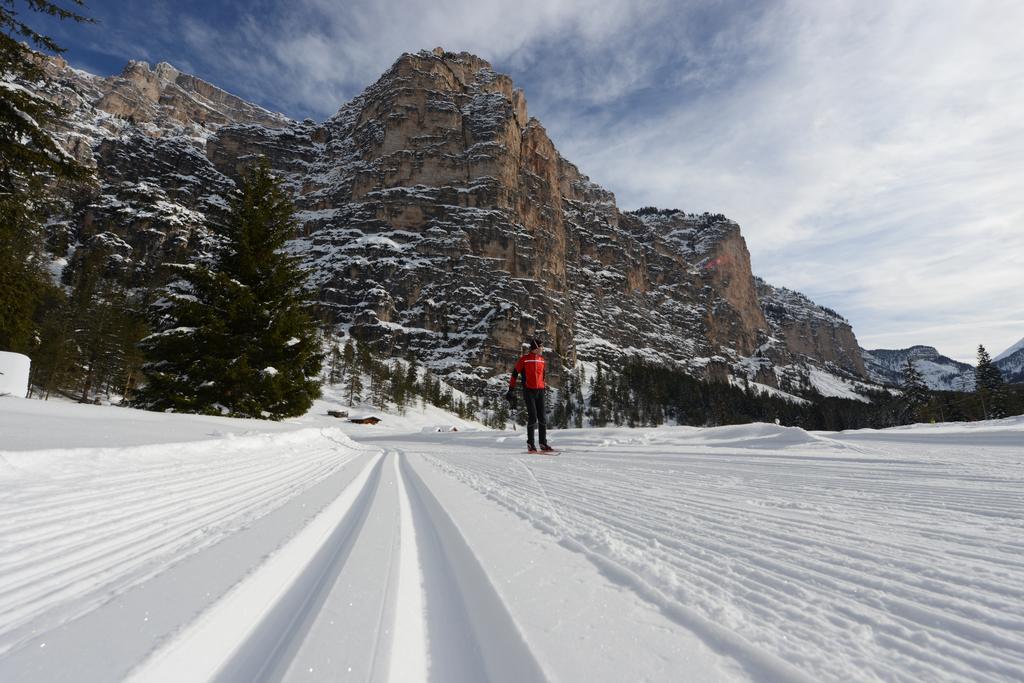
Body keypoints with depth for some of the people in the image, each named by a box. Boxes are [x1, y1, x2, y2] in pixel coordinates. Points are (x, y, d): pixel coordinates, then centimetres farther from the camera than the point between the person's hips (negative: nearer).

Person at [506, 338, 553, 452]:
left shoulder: (541, 359, 12)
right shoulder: (524, 359, -6)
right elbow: (515, 374, -3)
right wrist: (511, 390, -6)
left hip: (540, 391, 6)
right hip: (529, 391, -6)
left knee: (542, 418, 4)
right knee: (533, 417, -9)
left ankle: (543, 443, 12)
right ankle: (530, 444, 0)